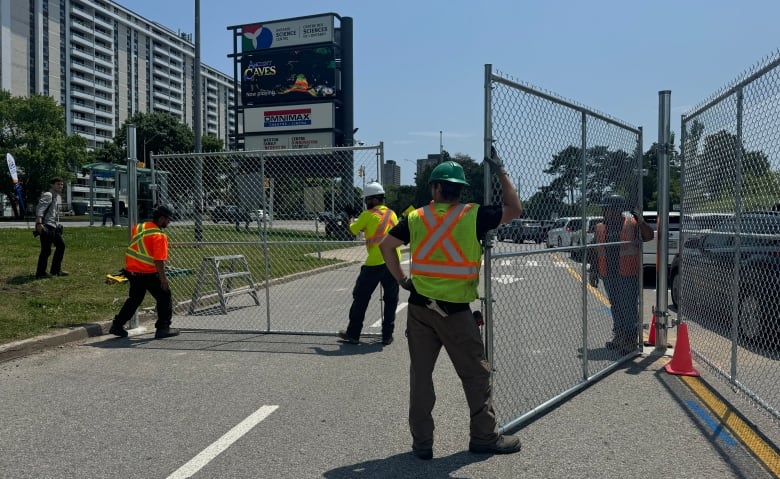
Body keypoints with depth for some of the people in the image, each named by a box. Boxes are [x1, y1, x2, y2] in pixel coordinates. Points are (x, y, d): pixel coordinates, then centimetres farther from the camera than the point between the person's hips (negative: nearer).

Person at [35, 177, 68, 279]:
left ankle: (56, 270, 23)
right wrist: (39, 223, -31)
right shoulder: (48, 195, -10)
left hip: (53, 227, 10)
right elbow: (39, 209, -22)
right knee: (46, 250, -8)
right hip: (46, 227, -10)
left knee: (61, 246, 15)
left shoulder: (58, 196, 19)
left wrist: (57, 224, 23)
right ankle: (40, 273, 0)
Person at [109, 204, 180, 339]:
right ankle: (163, 328, 5)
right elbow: (159, 261, -21)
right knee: (164, 297, 6)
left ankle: (117, 325, 26)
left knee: (134, 299, 23)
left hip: (131, 271, 8)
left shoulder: (138, 227, 6)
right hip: (149, 274, -8)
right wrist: (163, 279, -17)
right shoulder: (159, 236, -17)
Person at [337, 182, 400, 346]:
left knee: (361, 298, 8)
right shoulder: (392, 214, 10)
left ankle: (353, 334, 13)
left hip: (375, 263, -4)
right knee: (391, 299, 13)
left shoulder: (368, 215, -5)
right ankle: (387, 335, 15)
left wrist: (350, 220, 28)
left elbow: (353, 230, 6)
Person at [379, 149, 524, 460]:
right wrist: (501, 173, 10)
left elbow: (386, 246, 8)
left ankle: (421, 443, 17)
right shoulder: (473, 215, -7)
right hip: (455, 311, -3)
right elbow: (515, 210, 3)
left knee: (420, 375, 11)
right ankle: (485, 437, 22)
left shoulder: (415, 218, 3)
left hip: (419, 308, 3)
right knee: (477, 375, 12)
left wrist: (401, 280, 12)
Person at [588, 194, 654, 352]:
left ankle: (630, 340, 6)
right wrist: (593, 272, 12)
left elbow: (649, 236, -18)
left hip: (628, 275, -6)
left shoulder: (632, 224, -5)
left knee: (629, 307, -3)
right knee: (615, 307, 15)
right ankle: (619, 337, 29)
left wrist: (641, 222, -34)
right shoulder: (600, 228, 10)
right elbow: (594, 252, 13)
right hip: (609, 275, 6)